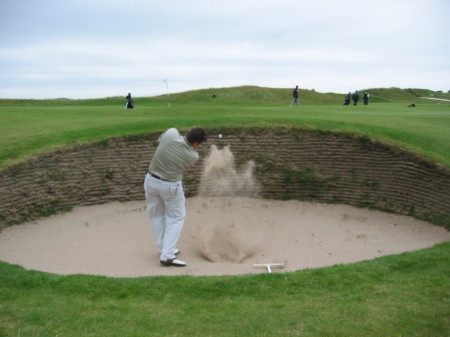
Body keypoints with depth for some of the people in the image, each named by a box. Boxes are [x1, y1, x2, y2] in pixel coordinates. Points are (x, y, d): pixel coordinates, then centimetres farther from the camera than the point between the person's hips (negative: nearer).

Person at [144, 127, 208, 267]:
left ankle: (166, 249, 27)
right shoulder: (193, 156, -16)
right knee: (175, 218, 11)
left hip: (151, 181, 4)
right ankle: (167, 255, 3)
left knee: (156, 215, 19)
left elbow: (160, 141, 7)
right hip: (171, 186, -4)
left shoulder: (171, 133, -14)